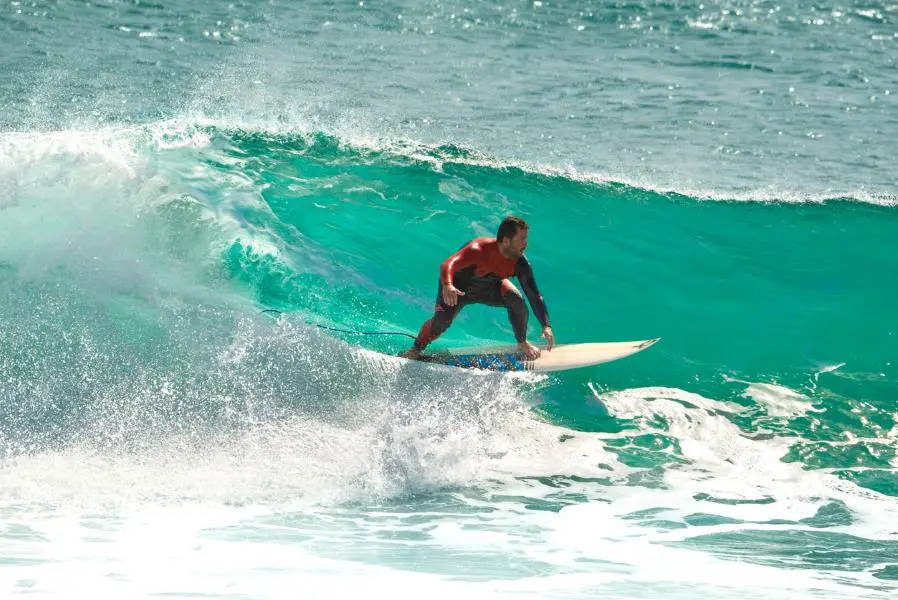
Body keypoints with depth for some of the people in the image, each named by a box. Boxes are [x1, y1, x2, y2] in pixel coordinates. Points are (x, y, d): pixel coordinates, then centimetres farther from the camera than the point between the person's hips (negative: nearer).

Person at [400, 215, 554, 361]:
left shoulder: (519, 262, -25)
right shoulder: (479, 250, -40)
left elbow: (534, 295, -20)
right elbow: (448, 265, -54)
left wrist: (546, 326, -30)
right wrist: (447, 286, -76)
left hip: (490, 286, 4)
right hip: (458, 285, -4)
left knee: (517, 301, -23)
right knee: (441, 321, -24)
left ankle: (522, 343, 2)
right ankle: (416, 350, 4)